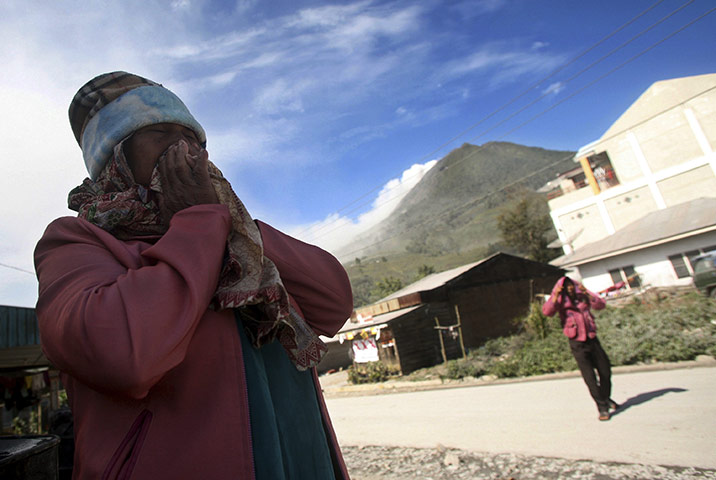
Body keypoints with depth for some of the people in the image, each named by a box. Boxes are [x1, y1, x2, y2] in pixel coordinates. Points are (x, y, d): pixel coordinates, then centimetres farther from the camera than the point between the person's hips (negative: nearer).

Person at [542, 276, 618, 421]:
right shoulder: (560, 300, -7)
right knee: (590, 377, -5)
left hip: (592, 338, 4)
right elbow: (547, 311, -24)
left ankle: (606, 398, 38)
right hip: (577, 343, -4)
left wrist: (587, 294, -22)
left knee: (605, 370, 15)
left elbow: (601, 305, -10)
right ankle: (602, 407, 7)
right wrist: (555, 296, -32)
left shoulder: (583, 295, 2)